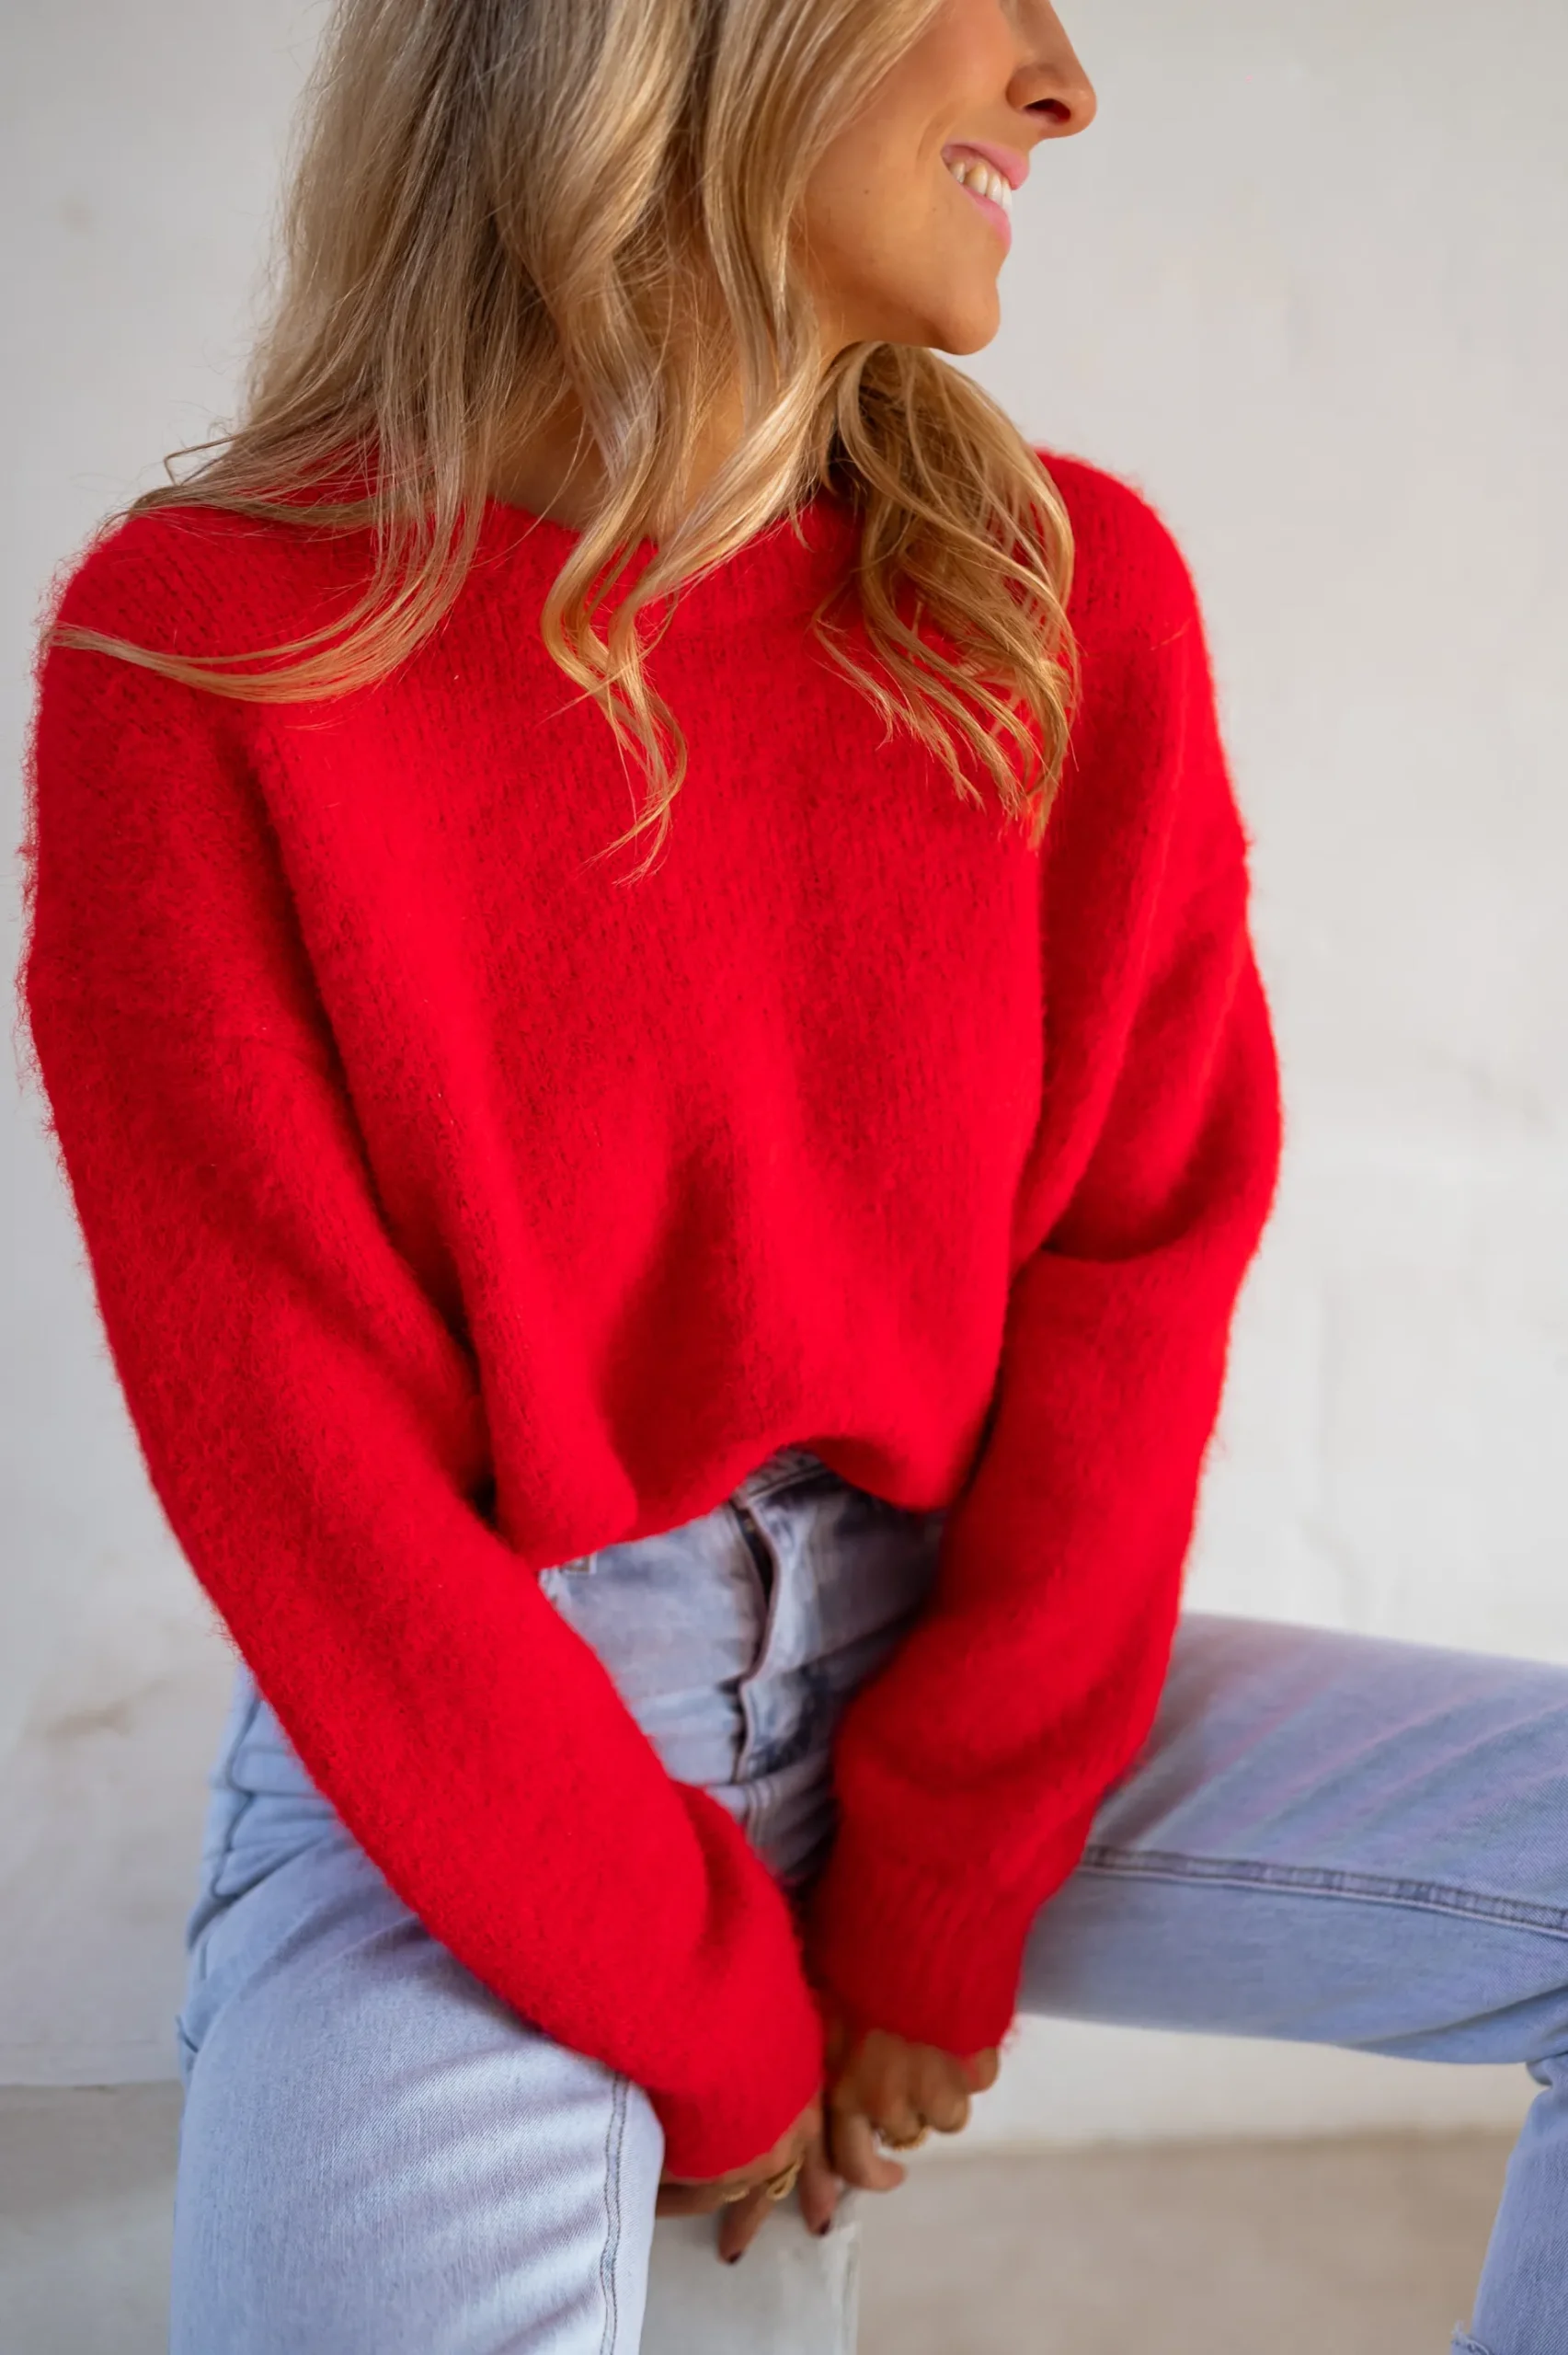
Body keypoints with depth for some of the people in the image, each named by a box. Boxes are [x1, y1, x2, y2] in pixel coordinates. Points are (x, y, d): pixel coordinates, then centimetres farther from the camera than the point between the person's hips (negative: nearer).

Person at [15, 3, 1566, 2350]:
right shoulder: (208, 646, -12)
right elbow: (289, 1441, -13)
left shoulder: (1070, 594, -2)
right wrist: (699, 2020, -11)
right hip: (456, 1743, -3)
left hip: (955, 1668, 4)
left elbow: (1139, 1254, -2)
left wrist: (934, 1905, -7)